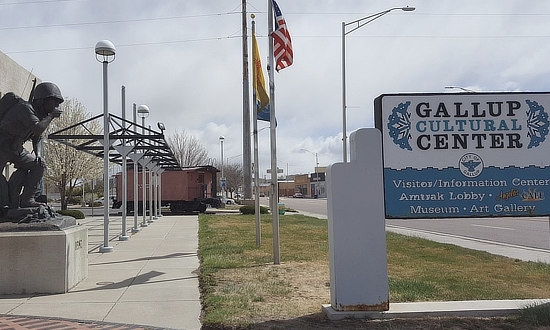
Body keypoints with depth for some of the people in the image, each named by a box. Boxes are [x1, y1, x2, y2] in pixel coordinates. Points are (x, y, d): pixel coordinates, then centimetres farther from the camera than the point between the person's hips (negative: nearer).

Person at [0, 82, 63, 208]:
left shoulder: (41, 114, 6)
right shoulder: (25, 108, -21)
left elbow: (37, 136, 16)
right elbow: (38, 129, -37)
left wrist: (37, 153, 4)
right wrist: (51, 115, -24)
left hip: (16, 147, 9)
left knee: (39, 166, 1)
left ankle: (27, 199, -3)